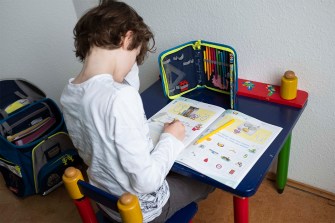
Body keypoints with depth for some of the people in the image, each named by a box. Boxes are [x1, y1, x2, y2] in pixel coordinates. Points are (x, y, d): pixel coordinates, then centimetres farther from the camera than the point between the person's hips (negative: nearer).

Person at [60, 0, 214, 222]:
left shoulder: (69, 94, -10)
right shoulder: (120, 97, -37)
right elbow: (146, 181, -33)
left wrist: (129, 69, -2)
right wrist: (171, 139, -16)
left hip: (108, 201, 7)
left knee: (173, 168, 31)